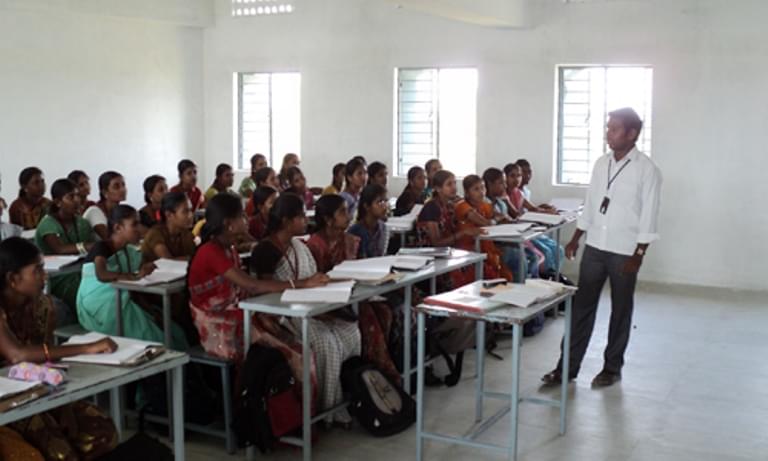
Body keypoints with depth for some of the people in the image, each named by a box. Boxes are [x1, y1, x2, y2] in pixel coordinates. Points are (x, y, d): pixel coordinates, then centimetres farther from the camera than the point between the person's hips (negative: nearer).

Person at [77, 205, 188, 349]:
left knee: (174, 333, -5)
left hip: (123, 305, 7)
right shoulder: (102, 248, -13)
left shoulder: (131, 252, 9)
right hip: (98, 309, -7)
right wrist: (136, 275, -33)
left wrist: (151, 309, -6)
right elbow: (101, 275, -34)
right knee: (150, 337, -21)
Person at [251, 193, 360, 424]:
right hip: (282, 316, -8)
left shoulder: (300, 246, 15)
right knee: (326, 343, -28)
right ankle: (324, 408, -12)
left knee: (351, 333, -12)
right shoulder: (265, 252, -11)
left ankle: (347, 400, -5)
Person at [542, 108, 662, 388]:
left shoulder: (647, 169, -10)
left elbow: (649, 216, -12)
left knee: (620, 311, 8)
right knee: (582, 307, 6)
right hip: (594, 248, 5)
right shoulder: (601, 163, 7)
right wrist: (575, 239, 12)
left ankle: (612, 367, 21)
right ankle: (568, 366, 12)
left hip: (624, 252, -5)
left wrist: (638, 255, -15)